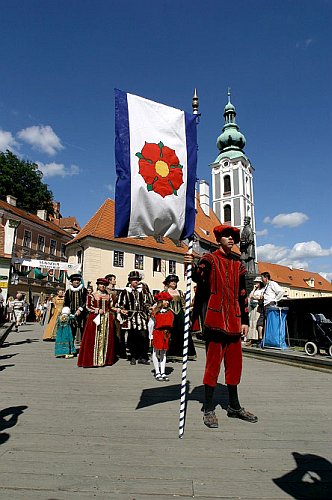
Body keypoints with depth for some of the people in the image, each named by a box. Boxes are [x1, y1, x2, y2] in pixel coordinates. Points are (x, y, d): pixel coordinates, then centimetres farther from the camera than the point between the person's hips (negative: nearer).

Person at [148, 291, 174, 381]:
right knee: (156, 353, 4)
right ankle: (157, 373, 14)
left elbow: (171, 324, 11)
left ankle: (163, 373, 17)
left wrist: (168, 334, 7)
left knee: (163, 353, 10)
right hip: (157, 334, -4)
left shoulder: (170, 312, 5)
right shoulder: (155, 312, -7)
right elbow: (150, 324, -3)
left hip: (166, 335, 4)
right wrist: (151, 336, -3)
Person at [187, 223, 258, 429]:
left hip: (234, 323, 6)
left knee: (235, 363, 13)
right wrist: (192, 266, -39)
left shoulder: (238, 265, 16)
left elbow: (242, 295, 17)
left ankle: (234, 407, 30)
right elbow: (200, 278, -17)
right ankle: (209, 410, 14)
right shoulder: (210, 259, 1)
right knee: (213, 362, -1)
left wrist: (245, 321, 12)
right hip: (215, 320, -6)